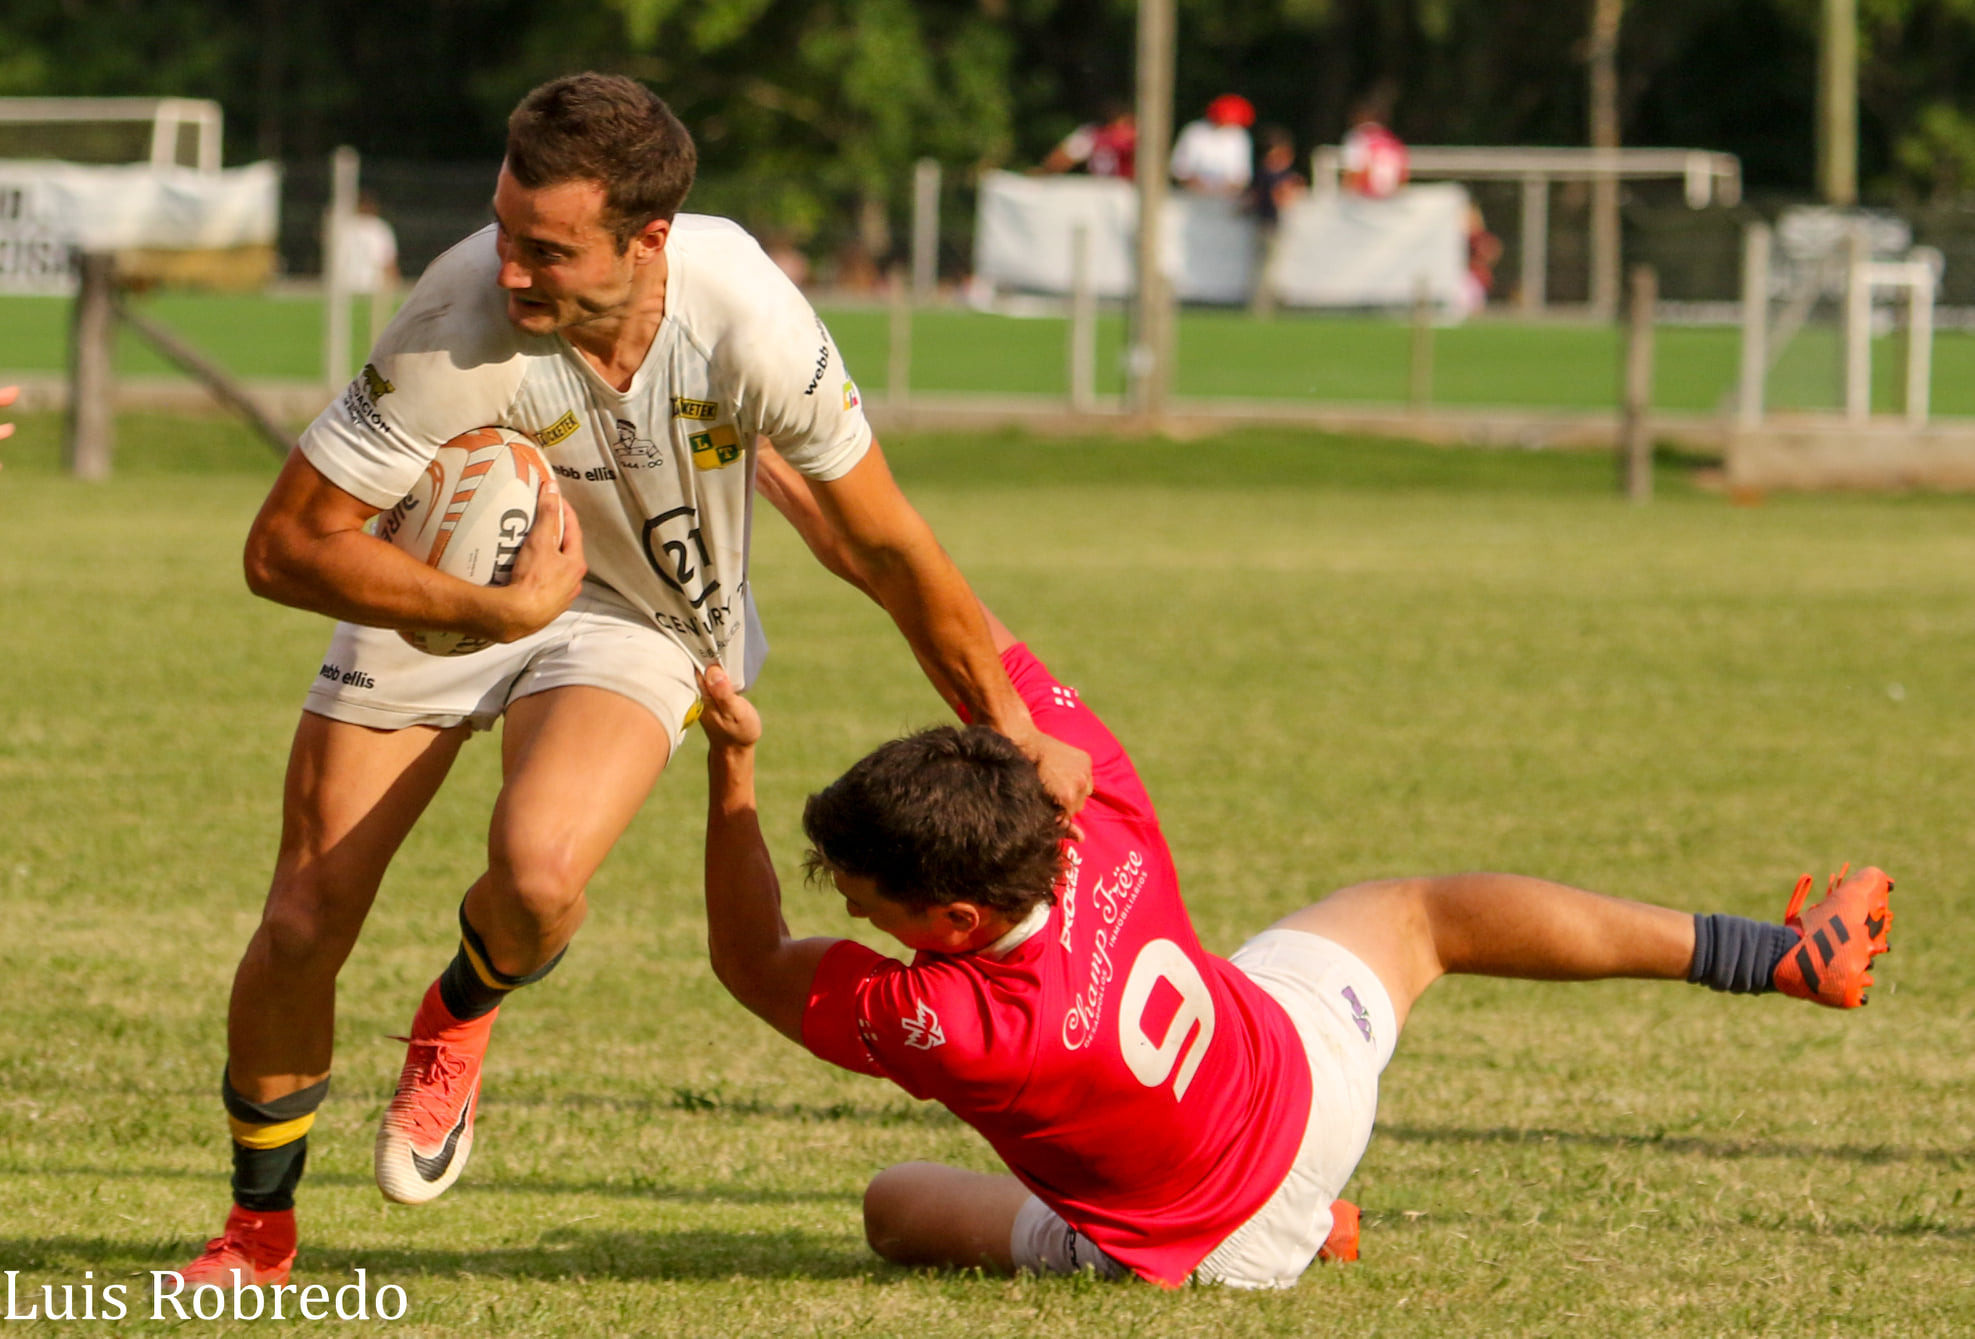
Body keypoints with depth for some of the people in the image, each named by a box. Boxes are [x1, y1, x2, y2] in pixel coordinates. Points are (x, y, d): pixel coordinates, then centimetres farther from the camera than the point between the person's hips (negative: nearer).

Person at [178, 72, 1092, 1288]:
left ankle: (460, 1019, 8)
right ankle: (259, 1233, 21)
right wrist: (498, 609, -38)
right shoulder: (462, 329, -34)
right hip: (440, 592, 0)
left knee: (539, 869, -30)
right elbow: (286, 547, -27)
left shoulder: (746, 318, -29)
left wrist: (1013, 734, -3)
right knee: (303, 923, -7)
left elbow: (888, 544, -13)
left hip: (631, 623, 0)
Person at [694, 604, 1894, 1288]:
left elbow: (752, 963, -24)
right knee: (1422, 914, 30)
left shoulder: (952, 1026, -42)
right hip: (1314, 1064, 4)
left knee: (897, 1207, 17)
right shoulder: (1111, 832, -32)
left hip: (1204, 1249, -4)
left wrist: (734, 763, -28)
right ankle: (1792, 958, 39)